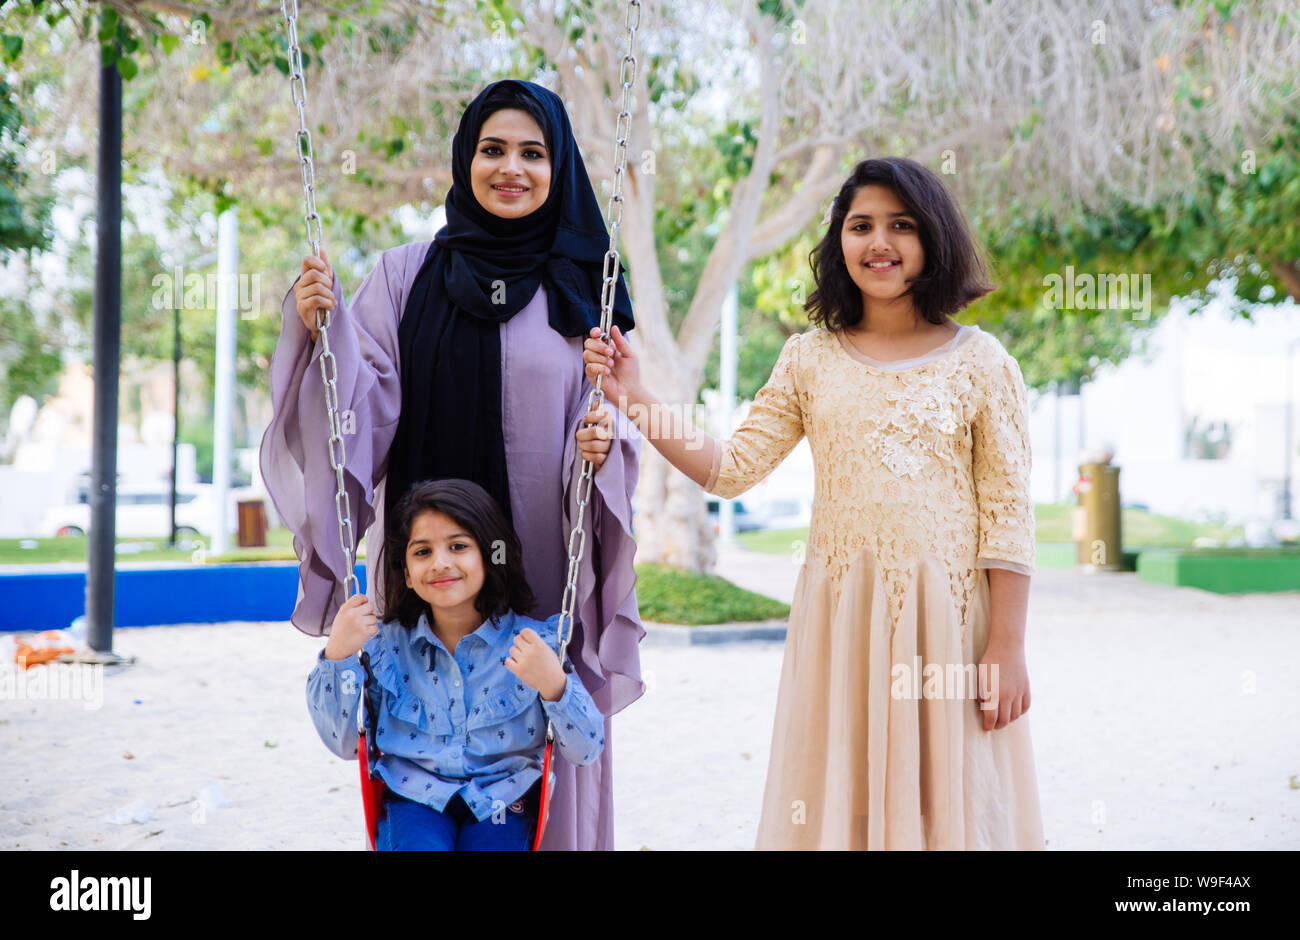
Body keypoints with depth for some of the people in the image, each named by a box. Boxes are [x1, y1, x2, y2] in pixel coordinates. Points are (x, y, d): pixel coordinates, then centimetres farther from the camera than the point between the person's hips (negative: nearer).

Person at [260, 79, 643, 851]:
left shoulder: (584, 287, 7)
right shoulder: (409, 276, 5)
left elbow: (619, 420, 9)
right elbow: (366, 415, -1)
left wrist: (606, 440, -12)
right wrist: (323, 331, -16)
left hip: (548, 572, 0)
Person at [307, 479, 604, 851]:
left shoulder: (537, 641, -3)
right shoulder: (386, 644, 4)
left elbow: (587, 751, -9)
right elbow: (346, 744, 3)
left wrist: (555, 686, -29)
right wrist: (337, 657, -10)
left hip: (501, 804, 0)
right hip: (415, 797, 0)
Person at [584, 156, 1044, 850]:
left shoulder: (980, 363, 1)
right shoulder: (810, 360, 8)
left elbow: (1007, 514, -1)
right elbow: (731, 469, 4)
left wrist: (1007, 647, -6)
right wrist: (635, 401, -6)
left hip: (948, 619, -2)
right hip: (838, 617, 2)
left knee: (945, 800, 3)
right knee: (840, 799, 7)